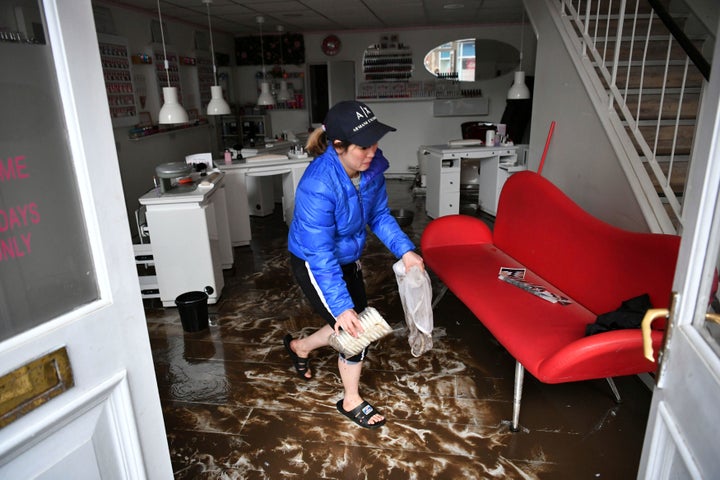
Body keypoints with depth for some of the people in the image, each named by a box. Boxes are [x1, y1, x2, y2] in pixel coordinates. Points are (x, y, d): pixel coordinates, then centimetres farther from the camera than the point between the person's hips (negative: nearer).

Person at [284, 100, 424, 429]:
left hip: (348, 259, 7)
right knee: (354, 331, -2)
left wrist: (405, 250, -14)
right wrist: (341, 307, -32)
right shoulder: (317, 187, -36)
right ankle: (351, 402, 26)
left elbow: (380, 215, -1)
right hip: (313, 265, -7)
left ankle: (298, 347, 45)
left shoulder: (371, 167, -16)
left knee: (356, 324, 18)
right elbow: (321, 256, -32)